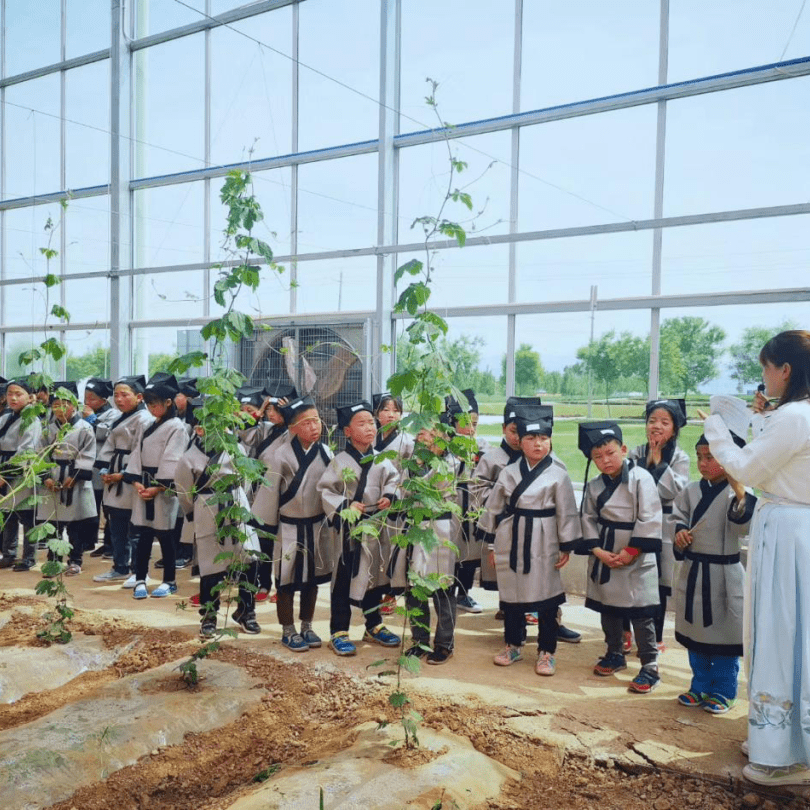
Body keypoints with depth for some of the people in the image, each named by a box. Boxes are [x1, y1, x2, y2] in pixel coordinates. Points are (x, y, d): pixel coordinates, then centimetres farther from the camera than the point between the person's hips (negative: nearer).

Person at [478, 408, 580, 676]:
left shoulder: (558, 475, -3)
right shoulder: (509, 472, 4)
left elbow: (566, 514, -1)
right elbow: (494, 508, 8)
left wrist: (566, 548, -3)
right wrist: (492, 544, 7)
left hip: (542, 545, -2)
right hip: (510, 542, 3)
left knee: (546, 598, 5)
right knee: (510, 595, 12)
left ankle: (546, 652, 20)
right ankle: (513, 645, 30)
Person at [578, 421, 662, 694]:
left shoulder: (640, 478, -13)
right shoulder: (594, 486, 4)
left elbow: (649, 520, -15)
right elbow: (588, 520, 5)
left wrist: (631, 551, -15)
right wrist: (598, 550, -9)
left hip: (636, 558, -6)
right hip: (603, 555, 6)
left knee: (641, 614, -1)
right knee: (607, 608, 17)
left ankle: (650, 667, 11)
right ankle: (614, 654, 36)